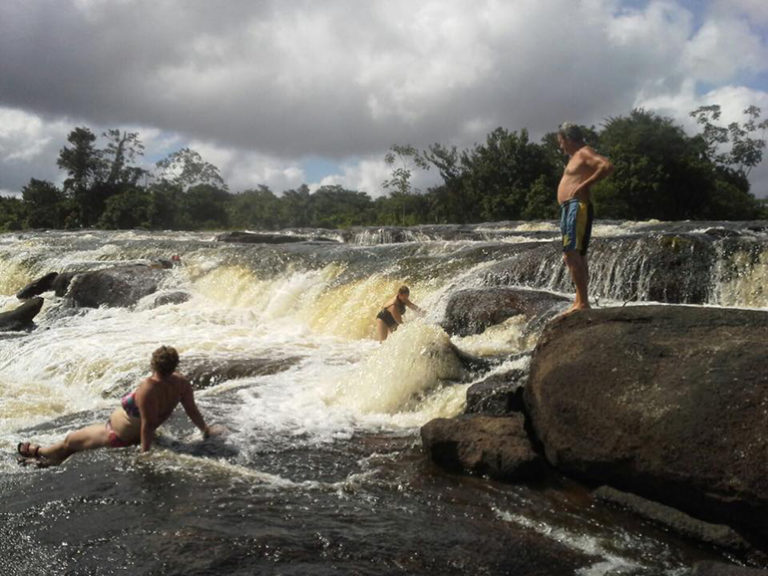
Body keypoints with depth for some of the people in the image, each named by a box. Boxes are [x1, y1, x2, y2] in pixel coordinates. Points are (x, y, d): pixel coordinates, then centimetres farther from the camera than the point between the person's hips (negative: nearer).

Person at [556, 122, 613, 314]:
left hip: (578, 208, -11)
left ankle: (583, 302, -22)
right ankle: (580, 301, 16)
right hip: (568, 209, 11)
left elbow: (607, 166, -22)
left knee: (572, 254, -19)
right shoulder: (575, 157, 24)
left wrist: (584, 185, -22)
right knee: (576, 256, 11)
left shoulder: (584, 153, -5)